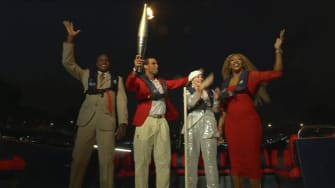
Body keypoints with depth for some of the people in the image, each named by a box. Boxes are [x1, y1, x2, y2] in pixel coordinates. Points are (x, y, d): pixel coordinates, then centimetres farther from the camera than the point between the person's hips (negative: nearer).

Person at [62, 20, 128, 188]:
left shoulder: (117, 79, 13)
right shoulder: (86, 74, 16)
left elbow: (121, 101, 5)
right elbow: (68, 63, 6)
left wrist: (123, 123, -6)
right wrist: (70, 38, -1)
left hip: (107, 122, -1)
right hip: (87, 120, 1)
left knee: (107, 160, -2)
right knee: (79, 158, 4)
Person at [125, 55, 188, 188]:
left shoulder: (162, 82, 19)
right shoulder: (139, 80, 0)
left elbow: (178, 82, 24)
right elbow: (129, 85, -21)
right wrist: (135, 69, -36)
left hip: (162, 122, 6)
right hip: (146, 122, -5)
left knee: (164, 160, 9)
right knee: (142, 160, 1)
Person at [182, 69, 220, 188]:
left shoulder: (210, 92, 16)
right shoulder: (188, 92, 10)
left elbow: (215, 109, 16)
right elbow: (189, 104, -9)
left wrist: (216, 99, -2)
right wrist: (198, 92, -22)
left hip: (208, 125, 1)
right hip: (193, 126, 0)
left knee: (210, 159, -6)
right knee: (191, 158, 3)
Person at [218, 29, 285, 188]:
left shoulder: (251, 75, 5)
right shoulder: (226, 82, 15)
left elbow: (277, 73, -3)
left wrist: (277, 50, -7)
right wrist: (220, 125, 12)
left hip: (249, 122, -3)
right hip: (231, 124, 4)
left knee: (252, 159, 1)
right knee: (236, 160, 8)